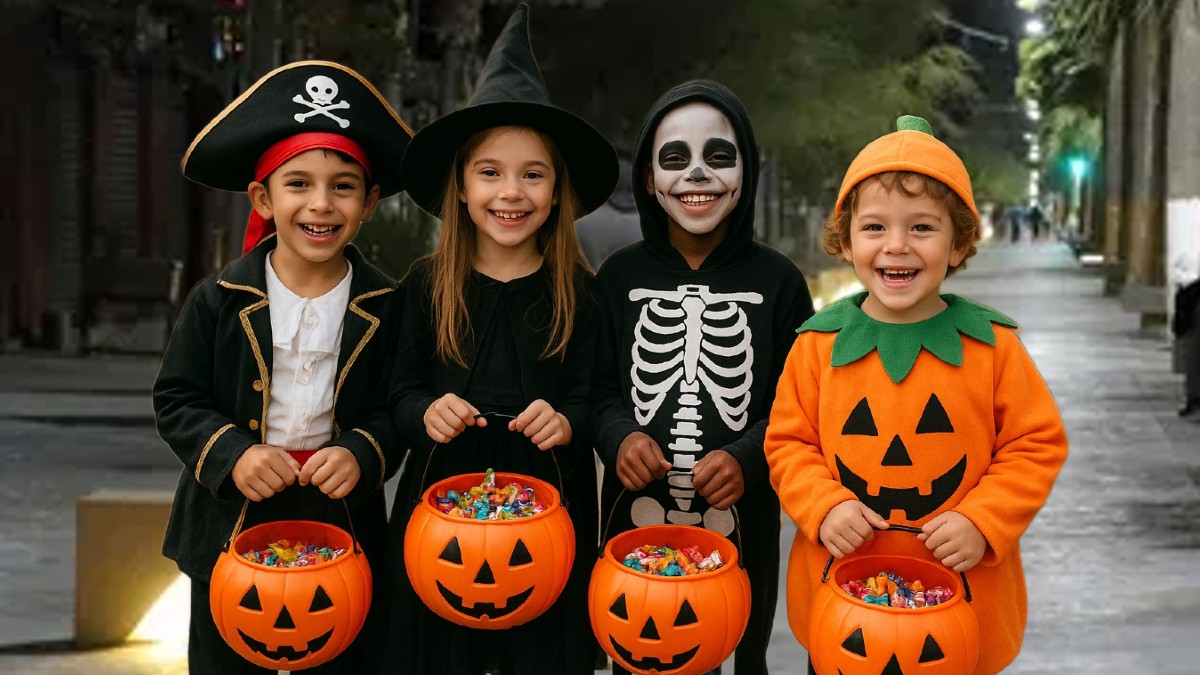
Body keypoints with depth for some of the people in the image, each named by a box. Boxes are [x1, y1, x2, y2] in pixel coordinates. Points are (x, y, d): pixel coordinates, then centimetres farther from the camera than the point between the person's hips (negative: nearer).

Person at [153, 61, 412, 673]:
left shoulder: (383, 307, -4)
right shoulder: (219, 300, -6)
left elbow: (392, 409, 0)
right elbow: (177, 401, -2)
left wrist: (362, 455, -19)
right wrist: (230, 454, -18)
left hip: (344, 525, 0)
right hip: (230, 526, 0)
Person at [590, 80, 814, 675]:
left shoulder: (777, 280, -3)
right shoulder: (620, 275, 0)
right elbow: (600, 386, 5)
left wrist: (748, 459, -18)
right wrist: (617, 437, -16)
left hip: (742, 525, 0)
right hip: (636, 520, 1)